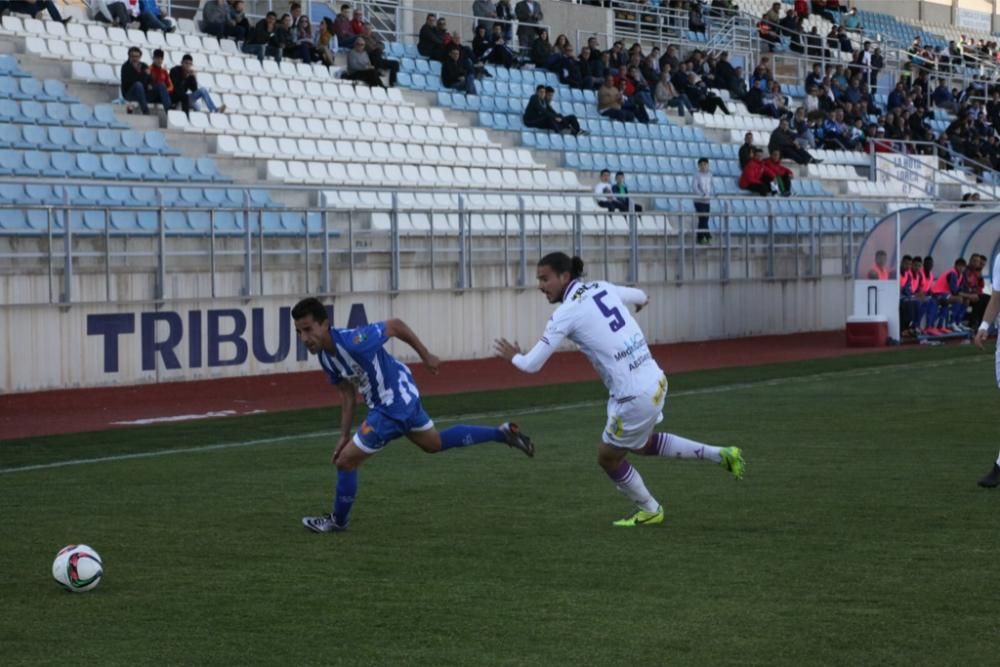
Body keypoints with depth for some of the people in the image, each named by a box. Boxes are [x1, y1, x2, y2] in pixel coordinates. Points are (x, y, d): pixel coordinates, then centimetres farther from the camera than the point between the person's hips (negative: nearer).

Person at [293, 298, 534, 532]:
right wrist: (344, 435, 5)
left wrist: (426, 356, -9)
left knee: (346, 461, -1)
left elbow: (395, 325, -20)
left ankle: (338, 521, 22)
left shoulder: (352, 341, -33)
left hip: (391, 407, -9)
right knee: (435, 443, 29)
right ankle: (503, 433, 35)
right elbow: (348, 393, 7)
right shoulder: (325, 356, -5)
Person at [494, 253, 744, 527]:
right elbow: (640, 296, 27)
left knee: (608, 457, 16)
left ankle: (649, 510, 34)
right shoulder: (602, 287, 6)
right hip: (654, 380, 8)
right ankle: (721, 455, 29)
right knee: (640, 443, 31)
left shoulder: (566, 313, -14)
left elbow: (532, 364, -9)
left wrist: (514, 356, 14)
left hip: (634, 396, -8)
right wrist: (641, 299, 52)